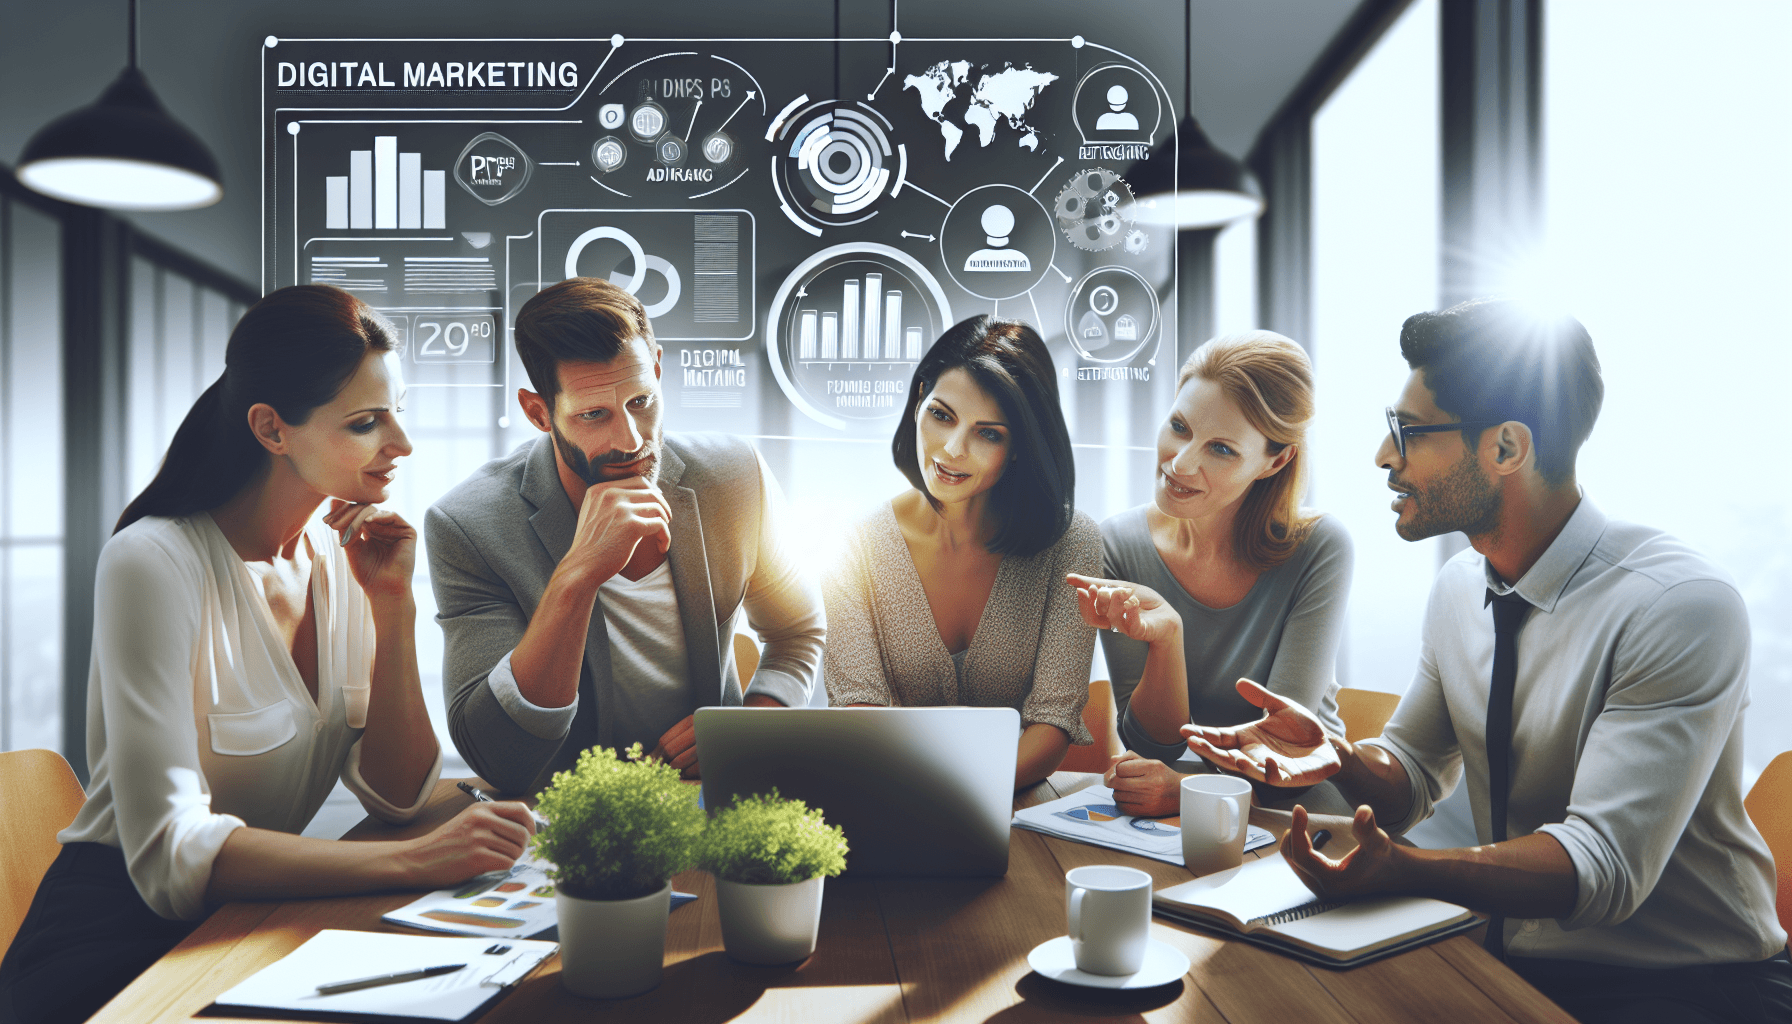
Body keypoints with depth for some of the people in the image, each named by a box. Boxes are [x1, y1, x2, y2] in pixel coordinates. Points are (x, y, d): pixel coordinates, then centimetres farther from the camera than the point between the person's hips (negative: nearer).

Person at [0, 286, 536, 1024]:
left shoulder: (342, 555, 0)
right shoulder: (155, 563, -19)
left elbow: (396, 796, -3)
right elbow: (168, 855, -27)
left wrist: (393, 607, -12)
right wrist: (415, 860, -36)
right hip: (119, 943, -6)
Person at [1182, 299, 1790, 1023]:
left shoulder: (1683, 607, -21)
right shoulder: (1458, 589, 2)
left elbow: (1604, 864, -27)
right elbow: (1412, 779, 9)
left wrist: (1398, 870, -43)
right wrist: (1337, 755, -14)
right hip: (1507, 958, 6)